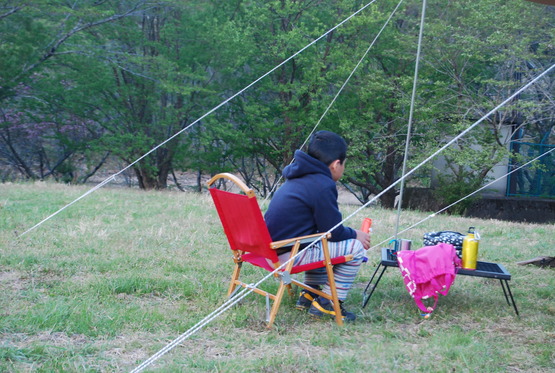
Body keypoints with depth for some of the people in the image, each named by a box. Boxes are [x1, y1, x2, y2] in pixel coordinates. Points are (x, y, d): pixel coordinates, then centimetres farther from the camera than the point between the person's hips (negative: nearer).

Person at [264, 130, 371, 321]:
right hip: (290, 256, -10)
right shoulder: (323, 186, -14)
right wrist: (355, 234, 10)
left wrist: (348, 233, 24)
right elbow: (334, 232, -10)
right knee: (356, 247, -5)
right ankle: (327, 304, 0)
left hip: (272, 251, 10)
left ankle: (310, 295, 27)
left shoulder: (297, 178, 16)